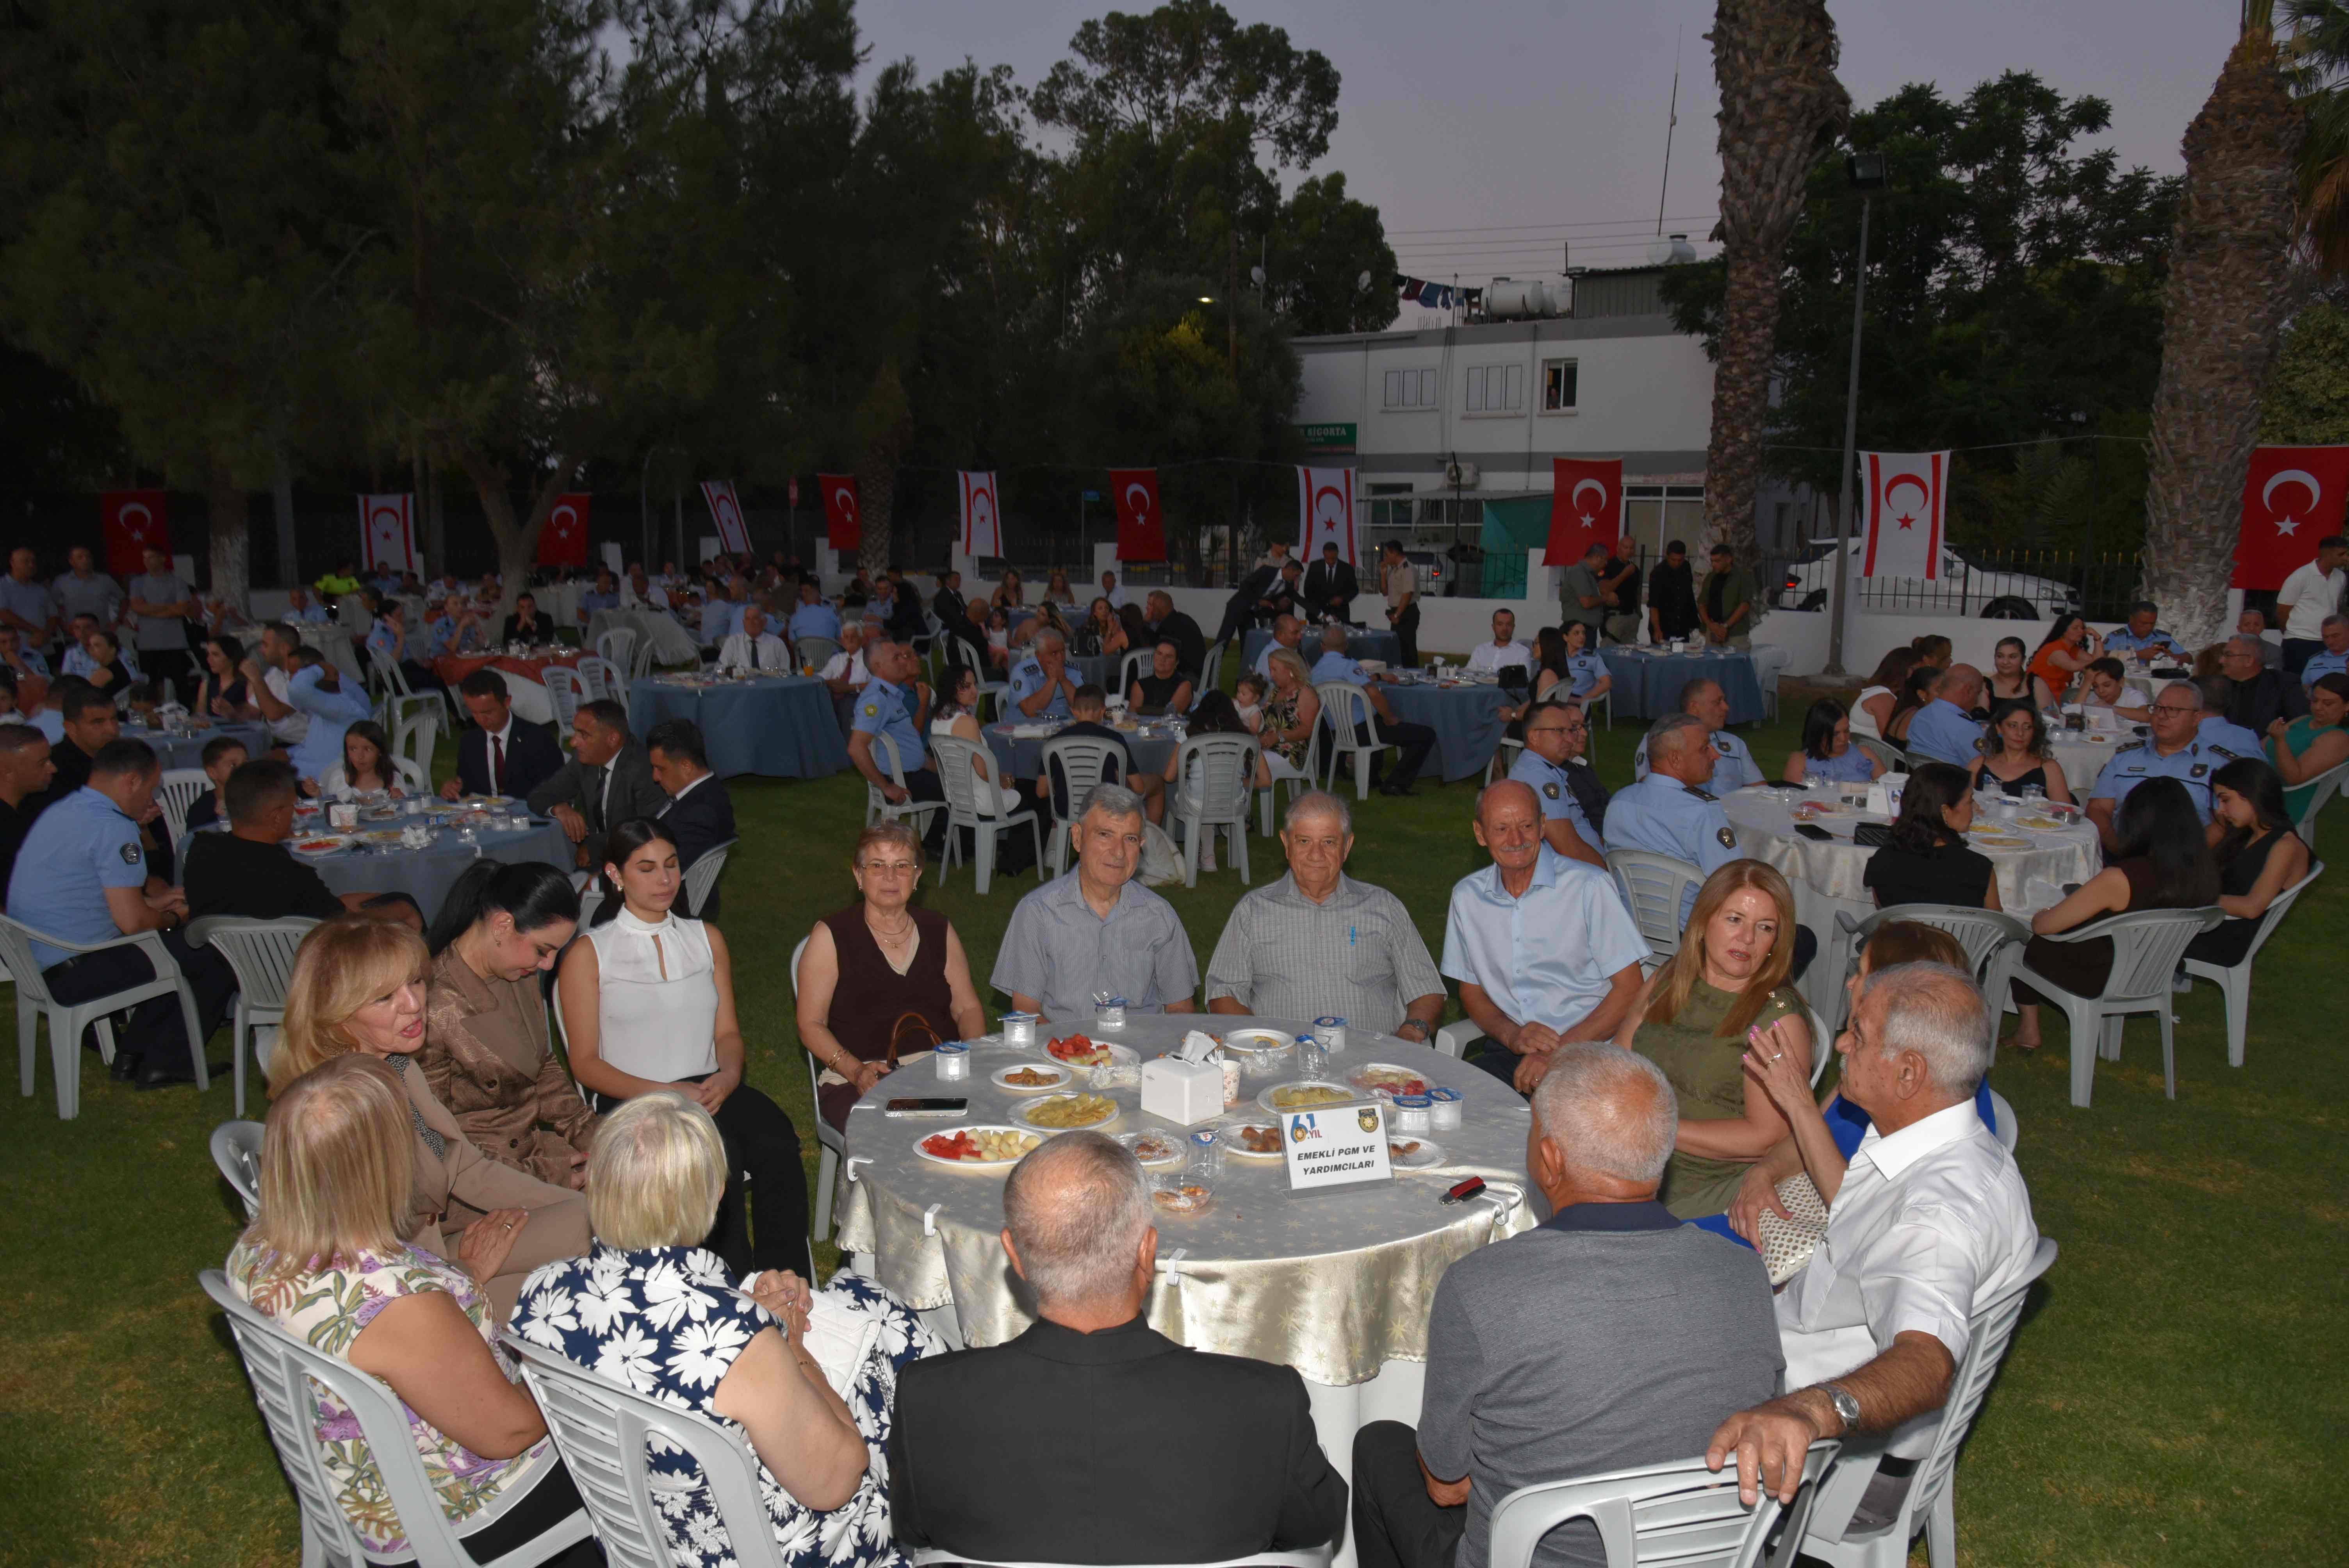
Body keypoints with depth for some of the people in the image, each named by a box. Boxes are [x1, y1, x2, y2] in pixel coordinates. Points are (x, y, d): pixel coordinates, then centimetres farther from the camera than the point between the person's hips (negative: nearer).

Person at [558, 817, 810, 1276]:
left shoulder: (707, 939, 19)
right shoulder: (588, 955, 6)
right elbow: (586, 1063, 1)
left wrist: (729, 1076, -6)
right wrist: (663, 1093, -15)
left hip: (710, 1090, 4)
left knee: (777, 1144, -30)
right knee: (719, 1160, -35)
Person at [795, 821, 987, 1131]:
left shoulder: (939, 930, 16)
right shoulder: (831, 936, 4)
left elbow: (967, 1008, 17)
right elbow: (811, 1025, 1)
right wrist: (855, 1070, -15)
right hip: (861, 1083, -3)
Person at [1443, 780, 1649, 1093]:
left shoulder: (1589, 887, -3)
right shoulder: (1467, 896, 10)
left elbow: (1630, 990, -4)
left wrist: (1560, 1052, -14)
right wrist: (1511, 1034, -6)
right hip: (1508, 1052, 4)